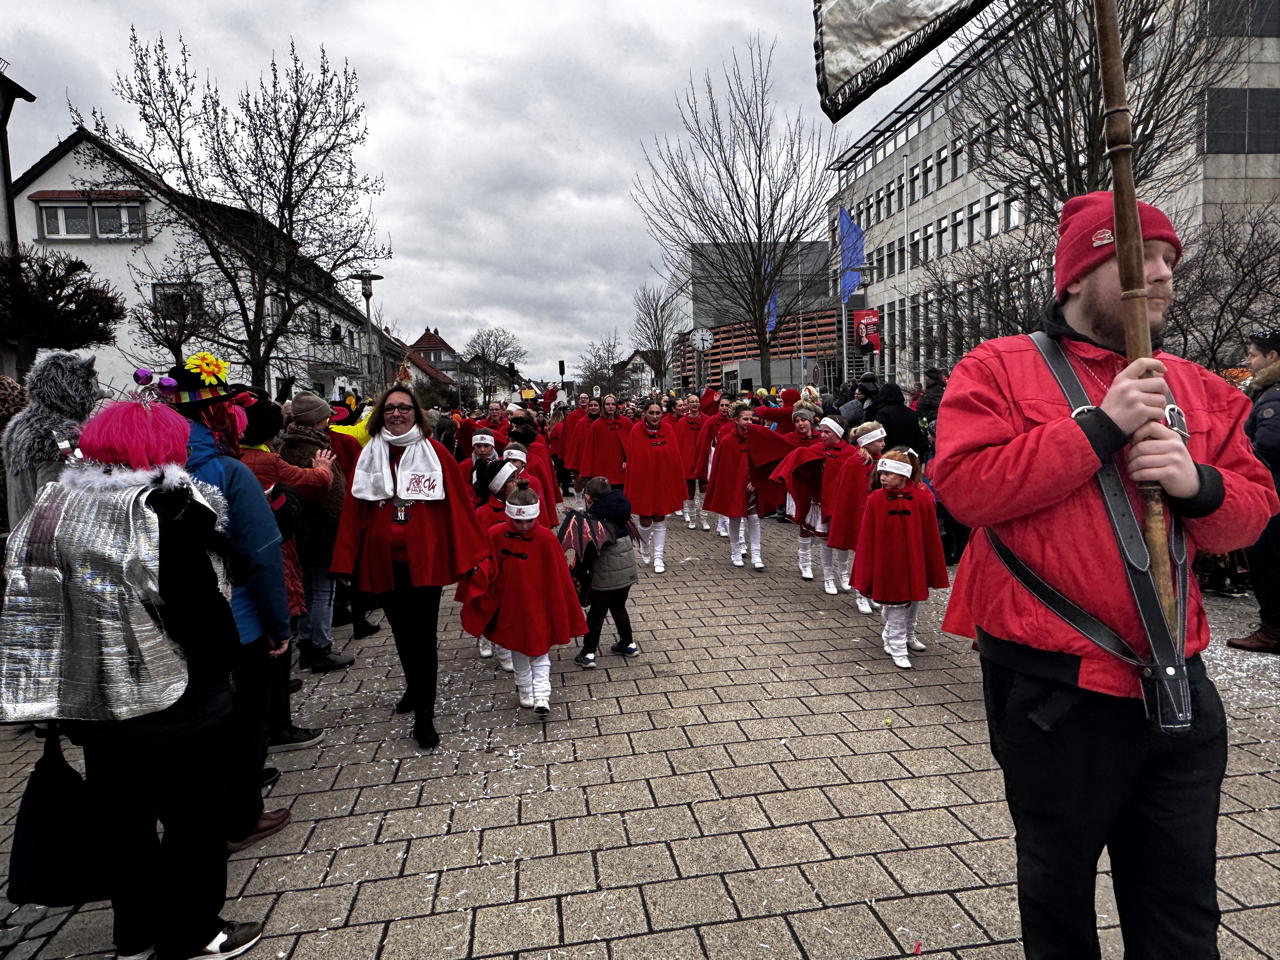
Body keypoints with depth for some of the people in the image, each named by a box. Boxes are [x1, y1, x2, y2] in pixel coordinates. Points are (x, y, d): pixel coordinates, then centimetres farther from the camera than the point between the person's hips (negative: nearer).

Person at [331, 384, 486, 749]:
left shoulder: (434, 453, -4)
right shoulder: (369, 456, 4)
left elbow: (457, 504, -4)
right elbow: (354, 512, 4)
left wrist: (465, 553, -6)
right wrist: (348, 561, 0)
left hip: (425, 561, -3)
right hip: (383, 562, 3)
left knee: (423, 636, 0)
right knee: (402, 633, 18)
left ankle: (424, 715, 9)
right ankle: (415, 689, 40)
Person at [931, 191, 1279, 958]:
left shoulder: (1197, 388, 9)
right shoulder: (998, 370, -7)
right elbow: (964, 486, -21)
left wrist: (1198, 483, -13)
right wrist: (1101, 426, -20)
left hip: (1178, 687, 5)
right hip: (1053, 689, -4)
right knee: (1058, 887, 20)